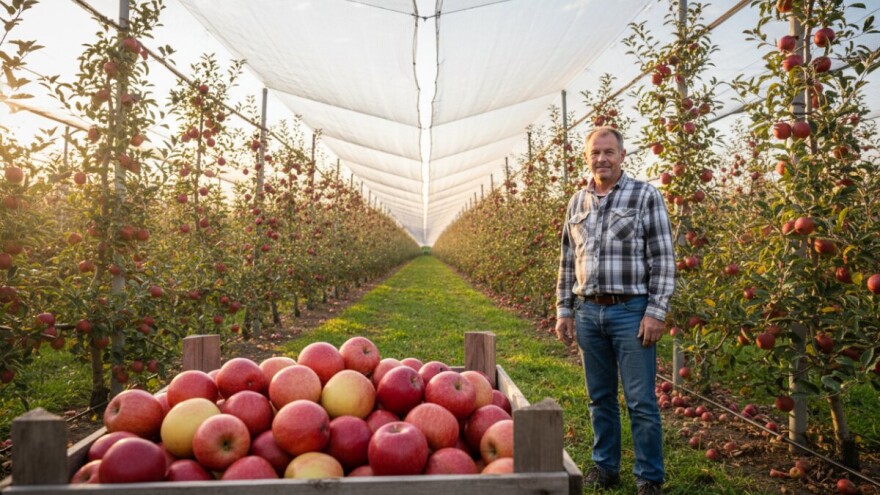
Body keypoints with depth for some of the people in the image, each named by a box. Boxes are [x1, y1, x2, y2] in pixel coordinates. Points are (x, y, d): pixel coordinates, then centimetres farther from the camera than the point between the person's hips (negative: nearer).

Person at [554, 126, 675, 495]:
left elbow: (662, 259, -7)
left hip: (631, 311, -4)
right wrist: (563, 310, 10)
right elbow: (568, 261, 14)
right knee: (600, 397, 14)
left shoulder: (646, 196, -4)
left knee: (641, 402, 1)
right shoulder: (577, 202, 11)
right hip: (588, 312, 5)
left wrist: (656, 312, -13)